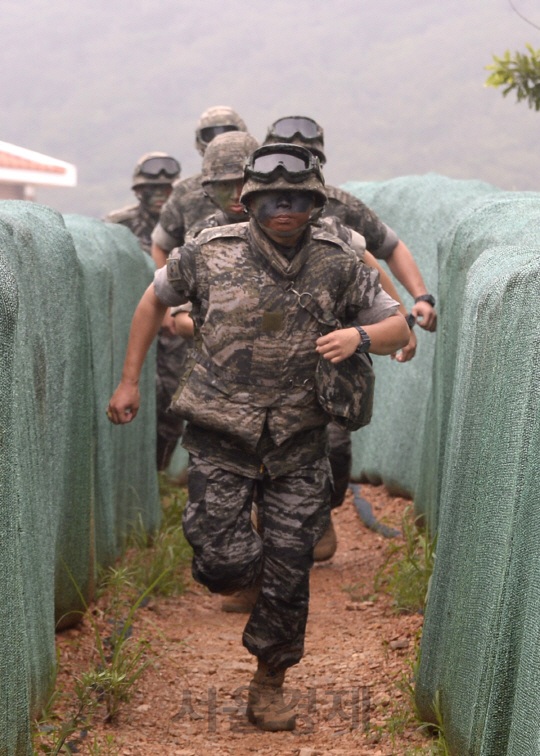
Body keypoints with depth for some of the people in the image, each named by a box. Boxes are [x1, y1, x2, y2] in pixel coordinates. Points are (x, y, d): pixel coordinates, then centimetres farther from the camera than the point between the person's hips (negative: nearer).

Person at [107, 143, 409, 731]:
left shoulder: (337, 265, -4)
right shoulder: (210, 254, -6)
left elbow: (399, 328, 2)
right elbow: (155, 300, 11)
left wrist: (359, 336, -21)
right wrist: (129, 381, 10)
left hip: (298, 441, 1)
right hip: (220, 438, -1)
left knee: (288, 572, 1)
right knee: (224, 564, -10)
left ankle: (269, 685, 23)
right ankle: (244, 572, 30)